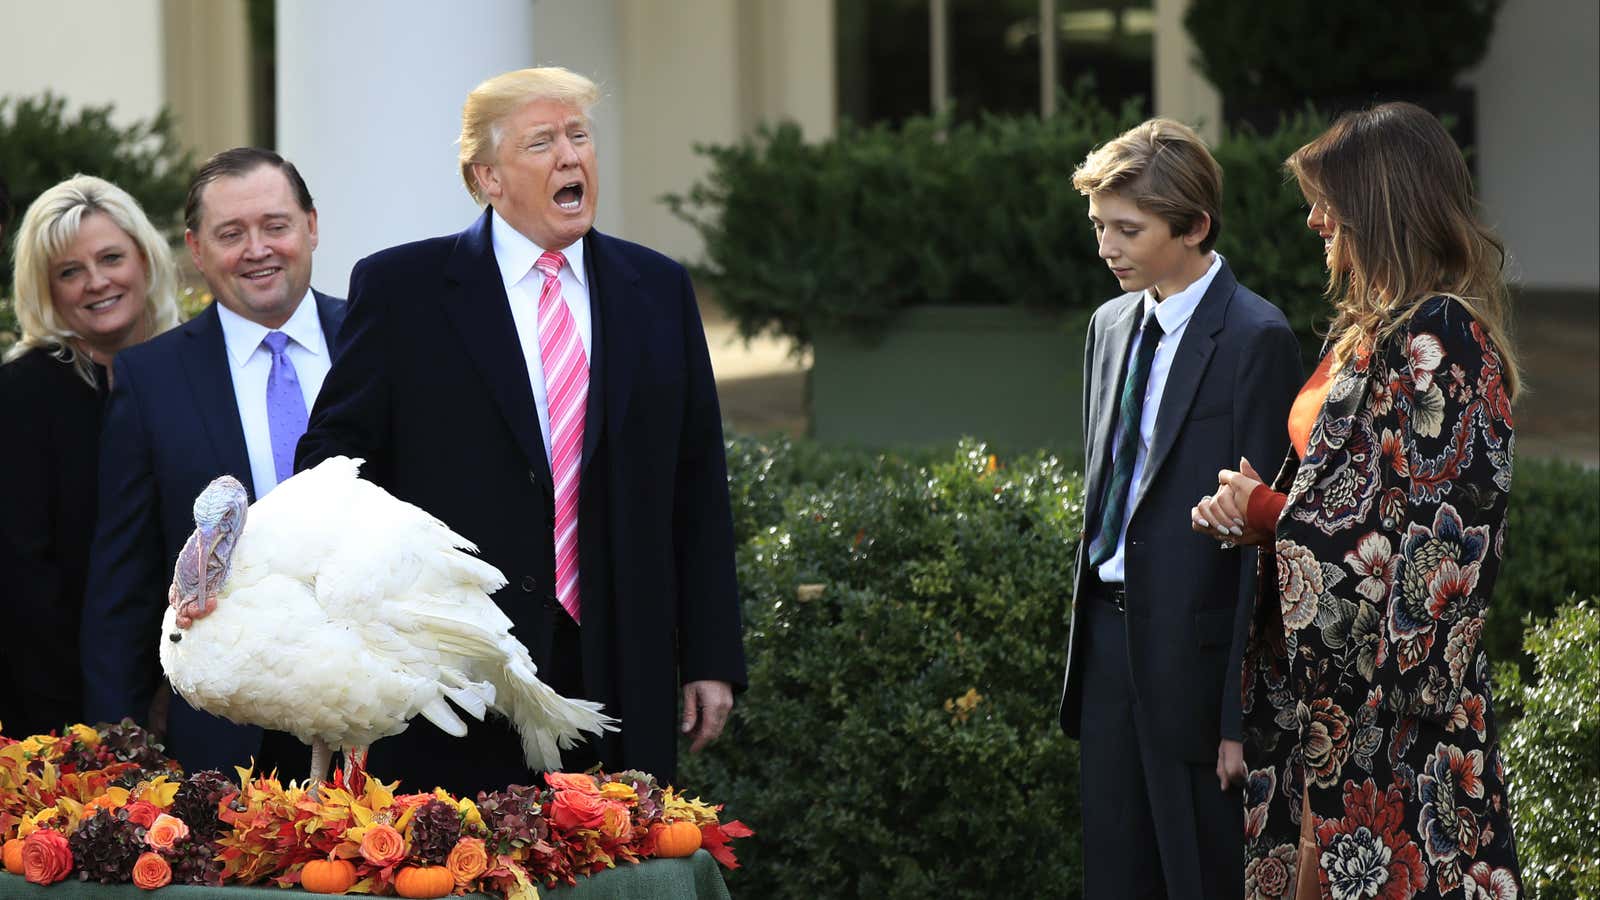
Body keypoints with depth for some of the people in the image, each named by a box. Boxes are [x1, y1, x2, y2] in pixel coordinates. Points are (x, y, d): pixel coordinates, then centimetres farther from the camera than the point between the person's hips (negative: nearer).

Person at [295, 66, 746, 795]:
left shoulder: (659, 290, 11)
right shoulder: (402, 289, 1)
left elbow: (698, 487, 11)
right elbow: (332, 458, 3)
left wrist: (711, 658, 7)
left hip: (620, 684, 3)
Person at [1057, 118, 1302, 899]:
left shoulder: (1256, 341, -12)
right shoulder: (1112, 325, 12)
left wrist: (1244, 715, -16)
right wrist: (1086, 642, 14)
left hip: (1195, 655, -7)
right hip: (1111, 641, 7)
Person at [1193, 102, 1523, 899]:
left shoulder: (1440, 339, -17)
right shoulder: (1372, 327, 13)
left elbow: (1423, 528, -20)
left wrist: (1270, 513, -12)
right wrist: (1264, 506, 2)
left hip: (1396, 681, -9)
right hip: (1331, 669, 9)